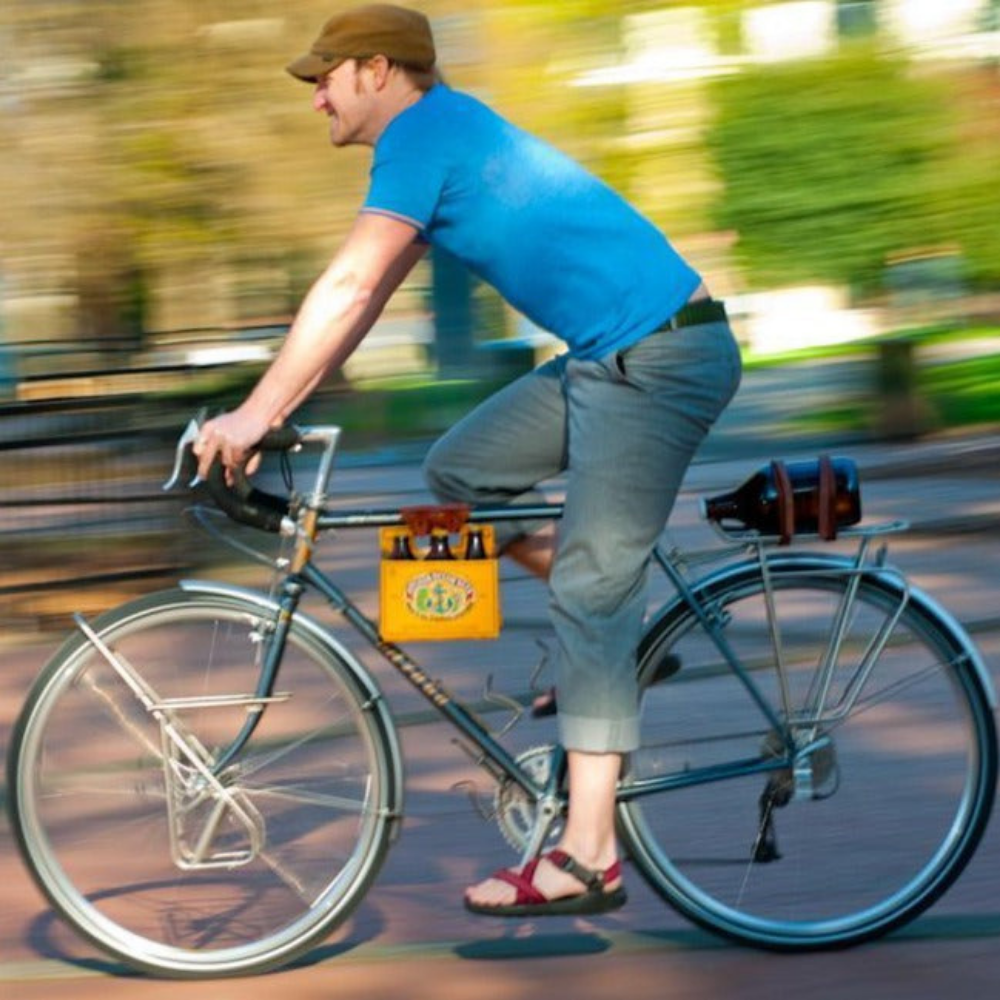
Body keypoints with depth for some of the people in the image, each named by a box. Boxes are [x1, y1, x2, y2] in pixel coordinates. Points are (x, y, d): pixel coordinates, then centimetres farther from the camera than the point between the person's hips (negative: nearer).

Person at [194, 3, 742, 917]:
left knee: (590, 597, -10)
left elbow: (350, 288, -18)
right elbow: (364, 298, 21)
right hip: (610, 357, 10)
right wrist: (275, 407, 18)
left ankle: (588, 860, -10)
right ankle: (618, 630, 18)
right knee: (457, 473, 13)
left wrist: (256, 413, -16)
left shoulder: (423, 131, -11)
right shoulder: (446, 134, 19)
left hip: (658, 357, -10)